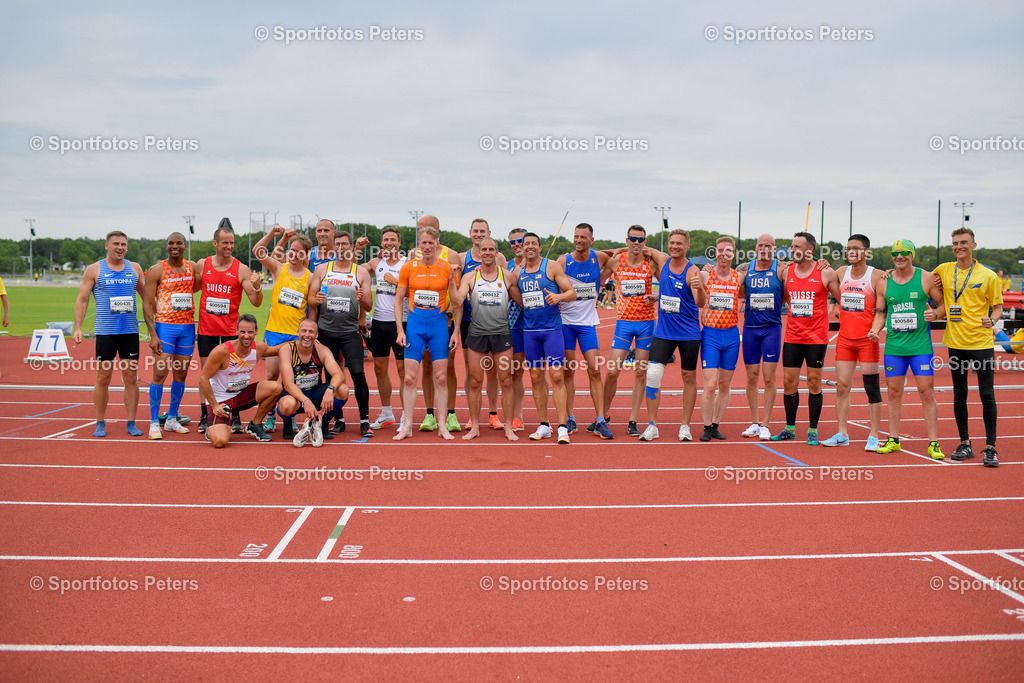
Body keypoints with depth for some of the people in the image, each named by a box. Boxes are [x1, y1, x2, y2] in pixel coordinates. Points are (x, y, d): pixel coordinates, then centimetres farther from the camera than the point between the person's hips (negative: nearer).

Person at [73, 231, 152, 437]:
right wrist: (77, 327, -9)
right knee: (103, 378, 3)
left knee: (131, 377, 2)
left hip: (130, 331, 2)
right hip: (105, 332, -2)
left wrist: (152, 327, 11)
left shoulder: (135, 268, 10)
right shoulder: (94, 270, 2)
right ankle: (100, 423, 14)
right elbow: (82, 300, 2)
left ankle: (131, 423, 10)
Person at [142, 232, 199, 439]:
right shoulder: (157, 270, -5)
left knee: (181, 374, 9)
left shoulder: (192, 267, 8)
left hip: (188, 327, 5)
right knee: (160, 373, -8)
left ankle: (172, 420, 21)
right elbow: (147, 304, -7)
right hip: (165, 327, -5)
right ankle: (154, 423, 0)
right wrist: (153, 335, -13)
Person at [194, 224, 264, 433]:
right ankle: (204, 416, 15)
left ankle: (235, 417, 8)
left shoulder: (241, 270, -5)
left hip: (231, 328, -2)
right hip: (206, 328, 2)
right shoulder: (202, 265, 2)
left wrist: (257, 287, -25)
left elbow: (256, 302, -7)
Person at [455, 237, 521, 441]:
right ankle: (474, 426, 13)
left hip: (502, 333, 0)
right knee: (475, 382, 3)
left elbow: (523, 302, 14)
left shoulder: (507, 277, 7)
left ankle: (508, 427, 10)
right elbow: (457, 301, -8)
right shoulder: (470, 277, 5)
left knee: (506, 382, 1)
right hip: (477, 334, 0)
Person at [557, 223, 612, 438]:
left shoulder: (599, 258, -1)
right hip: (565, 321, -1)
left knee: (595, 371, -4)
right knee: (568, 371, 3)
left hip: (588, 321, 1)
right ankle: (570, 419, 12)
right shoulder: (563, 261, -6)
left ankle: (600, 421, -2)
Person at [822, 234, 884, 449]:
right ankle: (842, 434, 11)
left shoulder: (876, 276, -7)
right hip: (845, 337, 4)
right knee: (842, 385, 4)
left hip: (867, 339, -4)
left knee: (872, 387, 1)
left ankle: (873, 436, 8)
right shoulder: (841, 273, 7)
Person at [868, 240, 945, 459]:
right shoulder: (884, 283, 7)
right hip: (893, 347, 3)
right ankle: (893, 440, 18)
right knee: (893, 393, 7)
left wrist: (934, 313, -16)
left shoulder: (926, 279, 0)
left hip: (921, 346, -3)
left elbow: (943, 304, 5)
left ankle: (933, 443, 5)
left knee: (927, 392, -2)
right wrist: (875, 330, -4)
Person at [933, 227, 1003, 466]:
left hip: (982, 342, -3)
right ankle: (965, 444, 20)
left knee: (987, 394, -3)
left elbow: (998, 307, 1)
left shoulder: (988, 276, -2)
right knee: (959, 395, 9)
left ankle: (990, 448, 3)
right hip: (955, 341, 3)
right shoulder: (943, 271, 5)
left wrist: (992, 319, -19)